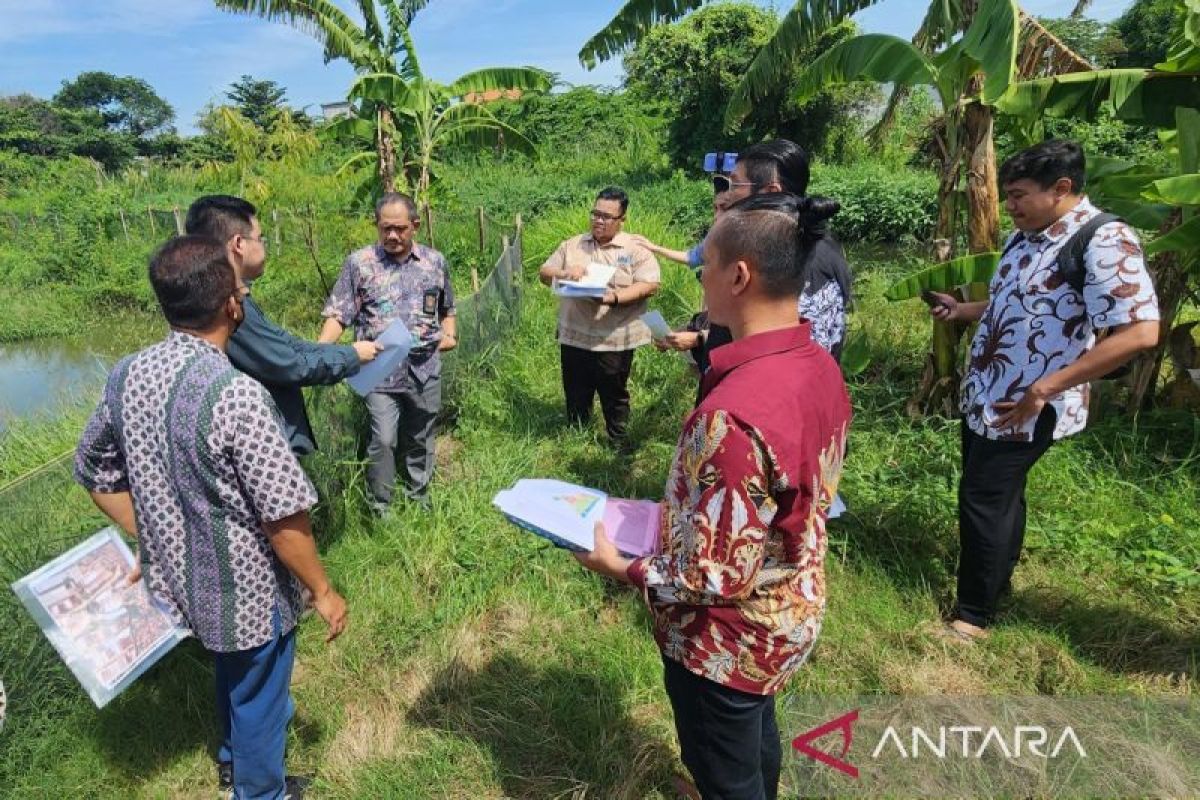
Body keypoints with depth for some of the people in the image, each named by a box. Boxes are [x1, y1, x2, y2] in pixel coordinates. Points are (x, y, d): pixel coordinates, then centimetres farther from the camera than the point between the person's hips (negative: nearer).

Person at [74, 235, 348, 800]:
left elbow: (94, 471, 6)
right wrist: (322, 592, -13)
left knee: (232, 674, 33)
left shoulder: (126, 375, -8)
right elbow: (284, 518, -27)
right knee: (258, 696, 20)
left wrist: (152, 541, 14)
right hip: (248, 590, -7)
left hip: (178, 578, 7)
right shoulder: (236, 395, -32)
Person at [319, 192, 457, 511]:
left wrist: (450, 335, 1)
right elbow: (339, 315, -4)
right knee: (383, 440, -9)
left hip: (425, 369, 3)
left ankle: (419, 500, 33)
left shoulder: (435, 261, 6)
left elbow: (447, 309, 20)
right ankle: (380, 509, 9)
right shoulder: (359, 262, -2)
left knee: (421, 440, 14)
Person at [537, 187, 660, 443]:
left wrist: (615, 297, -26)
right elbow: (544, 273, 11)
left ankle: (618, 445, 28)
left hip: (615, 340, -3)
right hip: (574, 337, 4)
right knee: (576, 397, 16)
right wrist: (564, 274, -12)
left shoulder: (635, 249, -3)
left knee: (614, 397, 10)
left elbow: (650, 285, -12)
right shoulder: (572, 245, 9)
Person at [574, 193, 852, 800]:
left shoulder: (732, 414, -38)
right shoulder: (821, 368, -9)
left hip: (728, 641, -8)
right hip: (792, 612, 8)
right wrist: (687, 512, 8)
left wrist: (619, 567, -14)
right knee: (757, 735, 34)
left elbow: (716, 578, -30)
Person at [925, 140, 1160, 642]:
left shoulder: (1103, 241, -20)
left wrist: (1044, 389, -28)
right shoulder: (1026, 237, 8)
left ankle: (974, 613, 14)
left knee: (982, 499, -2)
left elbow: (1140, 331, -28)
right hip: (986, 396, 8)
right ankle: (996, 580, 39)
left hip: (1024, 409, -8)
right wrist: (961, 310, 10)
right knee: (1000, 494, 20)